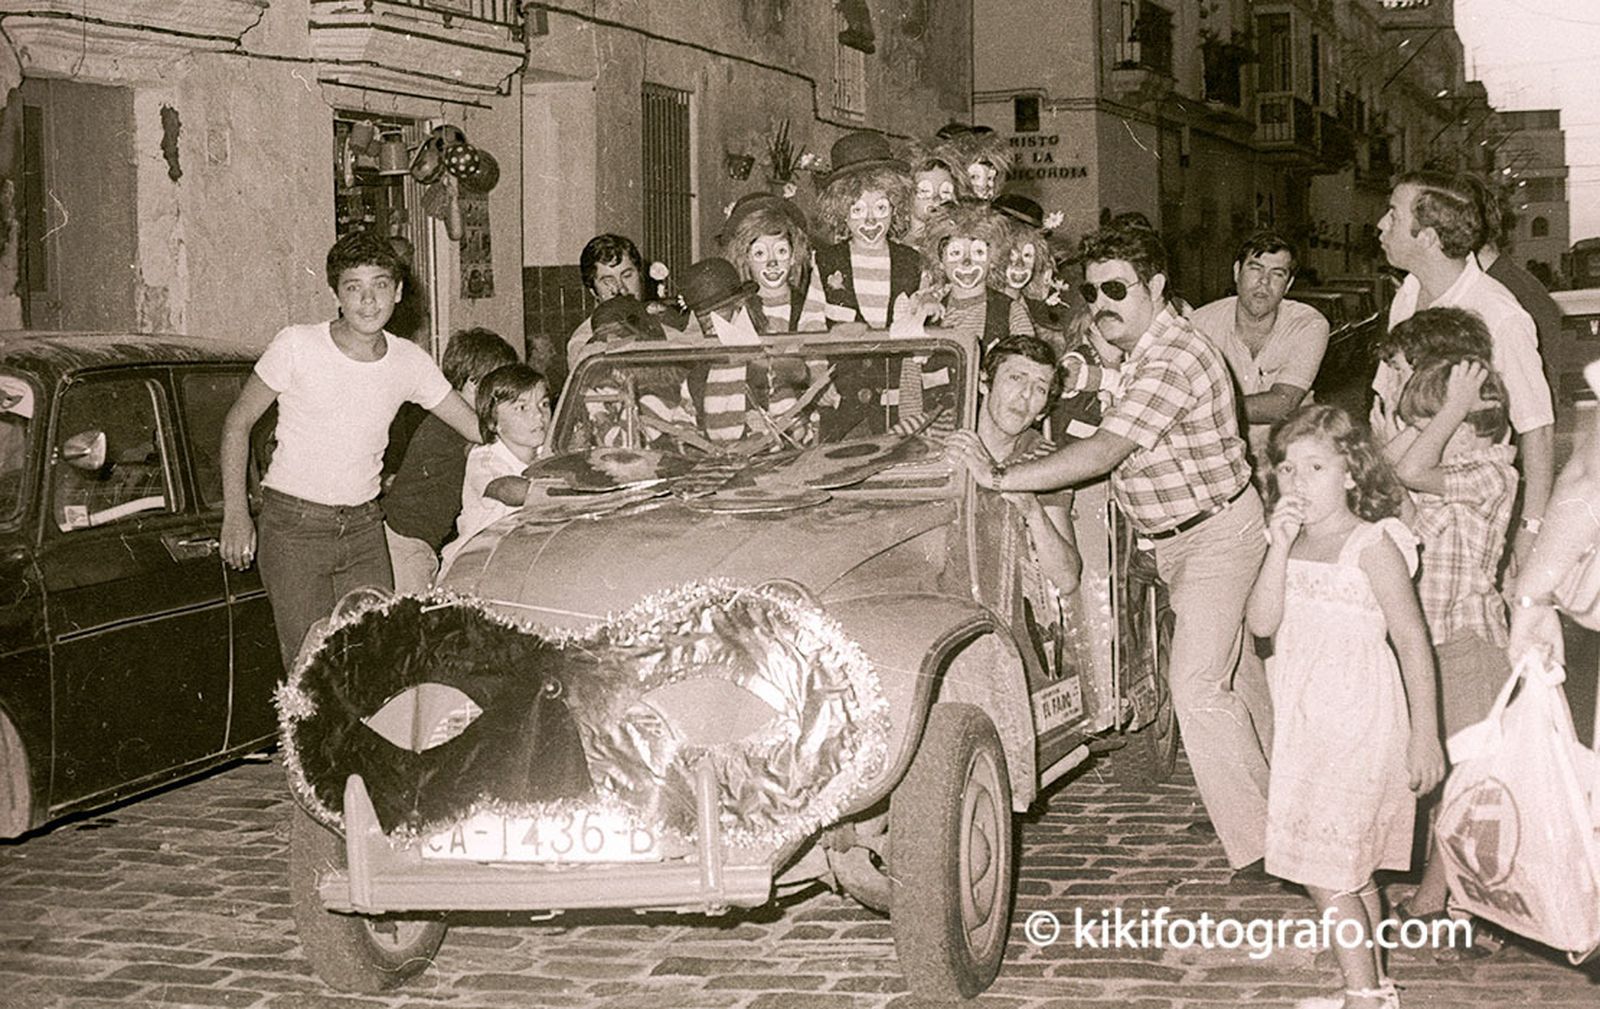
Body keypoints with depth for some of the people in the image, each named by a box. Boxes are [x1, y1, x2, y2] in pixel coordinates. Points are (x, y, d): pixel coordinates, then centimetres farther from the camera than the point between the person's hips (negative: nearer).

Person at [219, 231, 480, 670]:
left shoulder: (409, 361, 1)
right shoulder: (297, 346, -10)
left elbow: (479, 427, 9)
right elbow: (238, 423, -2)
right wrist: (235, 514, -9)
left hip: (364, 527, 4)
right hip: (293, 526, -4)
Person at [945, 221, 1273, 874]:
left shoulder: (1172, 360, -27)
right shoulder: (1139, 350, 5)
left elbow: (1103, 453, -35)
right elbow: (1118, 451, 18)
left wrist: (1000, 476, -36)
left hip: (1218, 532, -10)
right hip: (1175, 536, 10)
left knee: (1197, 686, -16)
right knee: (1227, 667, 22)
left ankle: (1258, 842, -11)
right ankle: (1276, 788, 40)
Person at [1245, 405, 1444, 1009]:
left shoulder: (1371, 544, -12)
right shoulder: (1290, 544, 7)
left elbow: (1413, 641, -12)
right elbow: (1262, 623, -6)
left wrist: (1425, 735, -14)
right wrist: (1280, 547, -18)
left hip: (1360, 722, -7)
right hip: (1306, 725, 7)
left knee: (1325, 870, -8)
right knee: (1353, 868, 15)